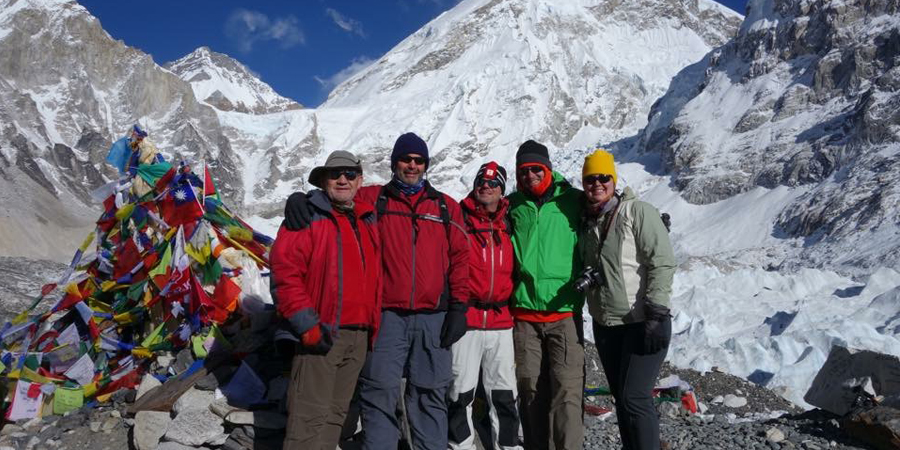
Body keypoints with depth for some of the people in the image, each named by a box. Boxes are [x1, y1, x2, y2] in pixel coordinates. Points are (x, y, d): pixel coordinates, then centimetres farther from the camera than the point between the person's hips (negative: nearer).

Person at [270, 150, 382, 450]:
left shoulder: (367, 220, 17)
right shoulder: (308, 214, -4)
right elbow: (284, 270, -12)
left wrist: (371, 327, 15)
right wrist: (306, 324, -17)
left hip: (359, 336, 7)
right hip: (320, 334, -7)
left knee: (336, 413, 14)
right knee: (311, 415, -5)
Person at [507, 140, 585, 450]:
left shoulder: (572, 201, 1)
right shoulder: (512, 206, 7)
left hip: (564, 310, -2)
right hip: (524, 312, 2)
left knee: (567, 389, -7)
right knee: (530, 388, 9)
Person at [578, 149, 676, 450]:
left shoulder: (638, 212, -10)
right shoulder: (587, 221, 11)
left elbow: (662, 263, -16)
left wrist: (656, 315, -21)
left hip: (642, 324, -7)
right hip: (605, 326, 7)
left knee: (634, 399, -9)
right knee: (621, 398, 14)